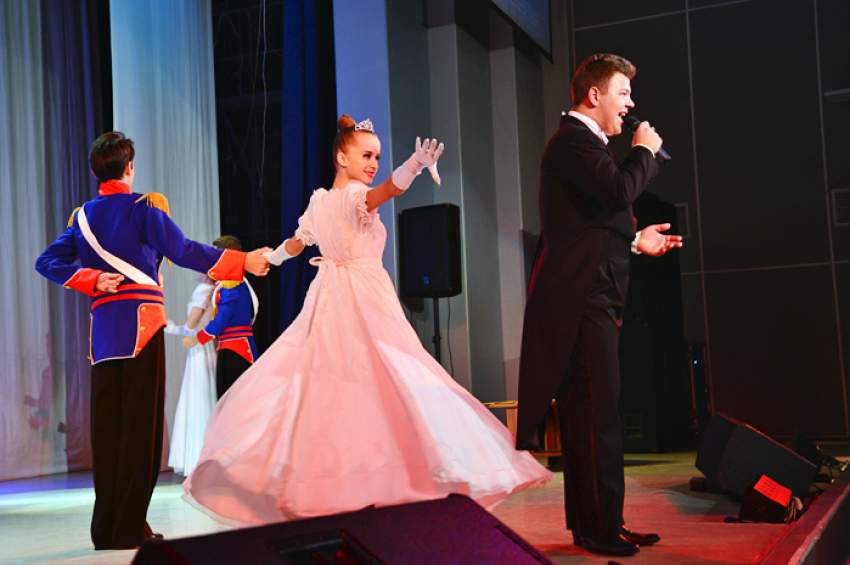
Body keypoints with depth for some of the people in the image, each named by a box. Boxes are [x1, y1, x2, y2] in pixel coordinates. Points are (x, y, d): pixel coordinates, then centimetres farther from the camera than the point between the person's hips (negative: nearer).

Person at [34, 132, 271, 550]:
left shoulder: (82, 216, 14)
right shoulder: (144, 206, -2)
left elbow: (48, 261, 6)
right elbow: (183, 251, -10)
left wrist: (94, 280, 2)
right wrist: (242, 262, -5)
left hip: (103, 327, 5)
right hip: (141, 322, -5)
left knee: (106, 423, 7)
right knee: (141, 424, -3)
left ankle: (105, 529, 11)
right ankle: (130, 528, -3)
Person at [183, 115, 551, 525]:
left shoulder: (318, 201, 12)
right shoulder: (354, 196, -11)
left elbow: (295, 245, 28)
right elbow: (389, 188, -35)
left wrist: (270, 257, 50)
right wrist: (415, 165, -53)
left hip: (328, 304, 8)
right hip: (365, 302, -8)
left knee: (324, 392, 10)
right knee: (381, 388, -8)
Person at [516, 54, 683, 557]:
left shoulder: (583, 141, 23)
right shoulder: (574, 139, -9)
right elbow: (619, 190, -24)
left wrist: (634, 241, 19)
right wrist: (645, 151, -6)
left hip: (587, 296, 11)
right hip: (581, 296, -11)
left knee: (586, 414, 12)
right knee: (600, 414, -8)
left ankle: (591, 523, 19)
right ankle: (603, 529, -1)